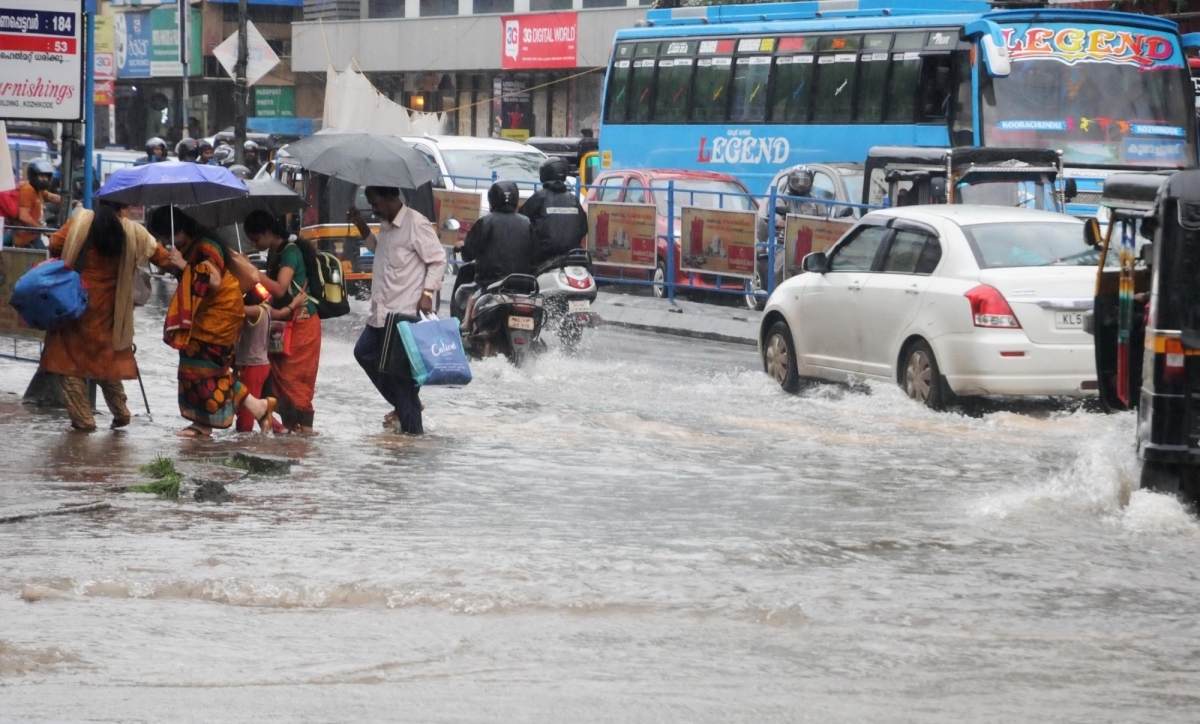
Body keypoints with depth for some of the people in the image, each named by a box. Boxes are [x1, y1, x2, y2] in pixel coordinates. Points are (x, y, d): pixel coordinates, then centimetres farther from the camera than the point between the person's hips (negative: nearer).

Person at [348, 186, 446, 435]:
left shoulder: (416, 224, -15)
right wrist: (362, 226, 17)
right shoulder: (386, 225, 13)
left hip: (404, 313, -10)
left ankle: (412, 428, -1)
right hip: (381, 311, 10)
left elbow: (438, 260, -14)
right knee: (364, 353, 18)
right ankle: (403, 405, 26)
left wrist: (427, 293, -21)